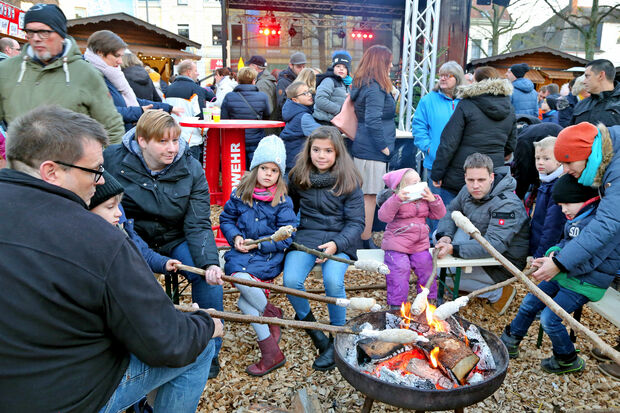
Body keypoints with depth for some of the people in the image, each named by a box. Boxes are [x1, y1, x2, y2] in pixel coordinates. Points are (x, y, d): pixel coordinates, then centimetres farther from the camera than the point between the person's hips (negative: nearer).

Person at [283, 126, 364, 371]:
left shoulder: (349, 181, -1)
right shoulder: (297, 177, 7)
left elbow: (356, 222, -2)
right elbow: (290, 209, 22)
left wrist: (337, 244, -19)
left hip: (338, 239, -2)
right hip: (305, 237, 3)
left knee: (333, 281, -30)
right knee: (291, 281, -24)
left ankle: (337, 339, -3)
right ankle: (308, 323, 9)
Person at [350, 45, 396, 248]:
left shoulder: (363, 85, 16)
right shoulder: (375, 88, -14)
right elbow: (373, 121, -22)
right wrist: (384, 146, -15)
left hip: (362, 148, 10)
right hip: (372, 151, -10)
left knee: (366, 196, 14)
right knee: (369, 196, -4)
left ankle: (363, 239, 23)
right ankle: (366, 243, 3)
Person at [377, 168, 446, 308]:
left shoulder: (424, 199, 12)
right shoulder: (396, 200, -6)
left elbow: (439, 215, 11)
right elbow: (384, 216, -21)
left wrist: (433, 200, -6)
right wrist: (397, 199, -30)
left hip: (420, 244, 5)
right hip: (397, 245, -5)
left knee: (426, 265, -9)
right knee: (400, 268, -20)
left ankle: (428, 299, 14)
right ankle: (397, 304, -5)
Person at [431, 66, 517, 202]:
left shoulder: (466, 105, -9)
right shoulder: (509, 109, 8)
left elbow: (448, 143, -11)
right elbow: (511, 145, 17)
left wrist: (437, 174, -6)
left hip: (460, 177, -5)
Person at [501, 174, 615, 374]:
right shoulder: (576, 219, 9)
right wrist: (555, 252, -3)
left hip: (584, 284, -9)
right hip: (564, 275, 9)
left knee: (549, 317, -11)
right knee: (529, 303, 9)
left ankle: (568, 361, 14)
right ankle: (509, 343, 24)